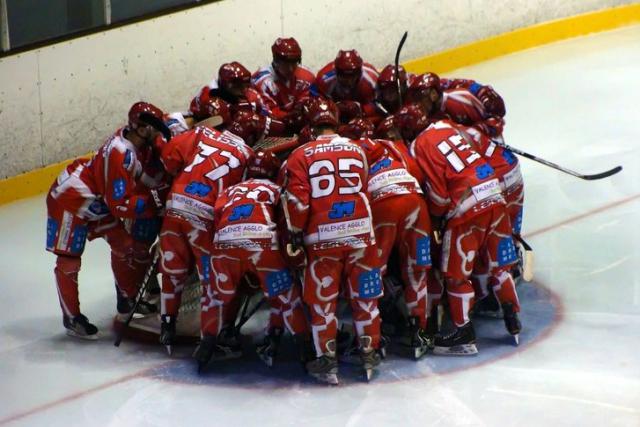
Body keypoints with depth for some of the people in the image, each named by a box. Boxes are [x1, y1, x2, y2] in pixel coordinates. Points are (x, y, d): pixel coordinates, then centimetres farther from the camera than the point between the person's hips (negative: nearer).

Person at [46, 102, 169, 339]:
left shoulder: (134, 141, -7)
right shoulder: (120, 155, -33)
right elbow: (121, 205, -32)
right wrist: (153, 203, -28)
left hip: (97, 200, 10)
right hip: (70, 199, -10)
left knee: (123, 243, 14)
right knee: (69, 260, -2)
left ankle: (127, 301, 28)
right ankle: (71, 318, 9)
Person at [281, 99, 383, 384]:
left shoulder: (301, 155, 0)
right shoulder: (357, 151, 10)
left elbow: (296, 200, -6)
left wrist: (294, 235, 1)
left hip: (321, 238, -2)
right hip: (360, 232, 2)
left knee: (322, 300, 7)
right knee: (365, 296, 12)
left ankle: (326, 361, 9)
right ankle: (369, 354, 18)